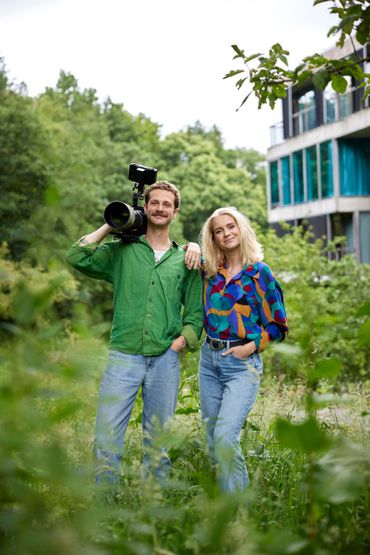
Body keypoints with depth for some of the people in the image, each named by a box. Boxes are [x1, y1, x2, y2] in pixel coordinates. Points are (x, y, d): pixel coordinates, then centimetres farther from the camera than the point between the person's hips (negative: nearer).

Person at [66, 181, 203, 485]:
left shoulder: (186, 260, 12)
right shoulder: (121, 251, 9)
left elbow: (195, 312, 13)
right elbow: (77, 257, -4)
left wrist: (181, 341, -2)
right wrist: (110, 226, 2)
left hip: (165, 360, 1)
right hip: (123, 356, -1)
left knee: (158, 441, 10)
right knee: (107, 436, -6)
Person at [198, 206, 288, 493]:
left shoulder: (259, 272, -4)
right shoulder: (209, 270, 8)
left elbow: (278, 325, -2)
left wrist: (249, 347, -11)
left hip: (242, 363, -5)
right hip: (209, 359, 6)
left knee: (225, 436, -18)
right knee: (213, 438, 9)